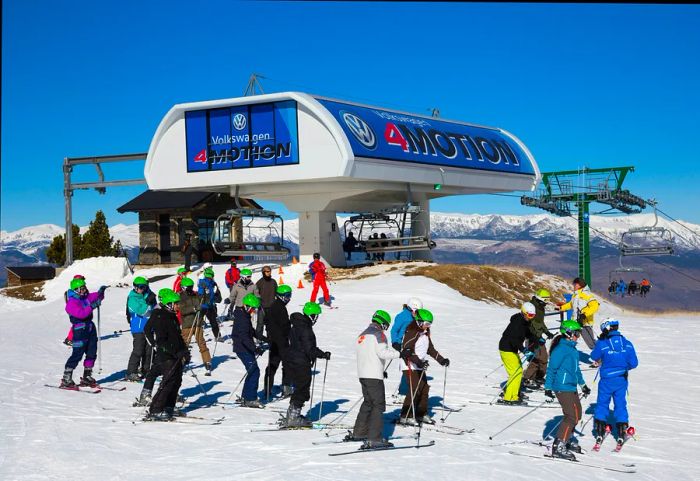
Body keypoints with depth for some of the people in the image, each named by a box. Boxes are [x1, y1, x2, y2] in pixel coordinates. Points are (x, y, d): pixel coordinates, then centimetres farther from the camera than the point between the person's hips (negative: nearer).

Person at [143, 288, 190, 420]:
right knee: (169, 381, -12)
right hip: (165, 356, -9)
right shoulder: (159, 317, -15)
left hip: (176, 356, 9)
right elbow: (160, 340, -21)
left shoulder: (172, 316, 15)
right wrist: (177, 352, -24)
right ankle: (155, 411, -7)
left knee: (176, 380, 11)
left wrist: (185, 351, 14)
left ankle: (168, 408, 20)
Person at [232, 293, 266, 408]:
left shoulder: (245, 316, 12)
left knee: (252, 371, 14)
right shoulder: (242, 318, -20)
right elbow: (244, 337, -29)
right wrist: (255, 348, -34)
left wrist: (262, 338, 33)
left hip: (246, 348, 10)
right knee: (254, 371, -11)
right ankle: (250, 399, -9)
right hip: (243, 349, -10)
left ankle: (245, 397, 21)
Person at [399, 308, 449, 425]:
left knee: (424, 388, 7)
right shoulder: (411, 332, -17)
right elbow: (407, 350, -24)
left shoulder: (425, 333, 13)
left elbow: (430, 348, 21)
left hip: (420, 366, 9)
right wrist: (418, 361, -33)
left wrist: (441, 360, 13)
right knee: (415, 390, -15)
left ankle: (422, 414, 19)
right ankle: (405, 417, -11)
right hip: (409, 365, -9)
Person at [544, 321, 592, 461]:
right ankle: (558, 447, -14)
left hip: (571, 387, 10)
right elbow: (552, 368, -16)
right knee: (572, 416, -14)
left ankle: (567, 440, 33)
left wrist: (583, 385, 31)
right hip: (563, 388, -10)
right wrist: (548, 387, -17)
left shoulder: (572, 348, 14)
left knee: (577, 414, 18)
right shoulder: (561, 349, -15)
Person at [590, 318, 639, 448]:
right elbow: (634, 363, -3)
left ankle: (600, 432, 12)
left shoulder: (602, 343, -14)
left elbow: (594, 357, 4)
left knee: (602, 404, 12)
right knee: (620, 404, 12)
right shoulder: (627, 343, -4)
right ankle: (621, 434, 9)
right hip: (622, 379, 3)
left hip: (607, 380, -3)